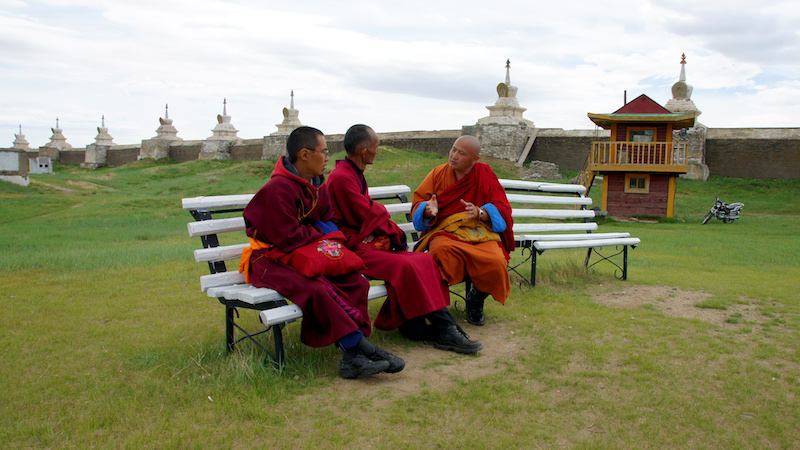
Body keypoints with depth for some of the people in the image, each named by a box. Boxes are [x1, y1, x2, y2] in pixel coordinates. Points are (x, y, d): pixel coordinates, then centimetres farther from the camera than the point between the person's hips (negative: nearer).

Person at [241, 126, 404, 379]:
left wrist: (330, 232, -6)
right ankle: (360, 348, -27)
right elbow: (286, 238, -19)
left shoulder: (317, 186, 12)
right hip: (273, 261, -8)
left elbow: (329, 221, 18)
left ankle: (352, 357, -23)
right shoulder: (278, 189, -17)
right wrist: (319, 231, -6)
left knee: (355, 281, -16)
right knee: (317, 290, -35)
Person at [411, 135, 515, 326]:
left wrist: (479, 213, -20)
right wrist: (428, 210, -19)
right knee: (443, 251, -38)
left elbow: (502, 209, 1)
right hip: (445, 232, 0)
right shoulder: (438, 173, 8)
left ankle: (476, 299, 2)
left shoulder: (486, 176, 7)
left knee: (496, 263, -30)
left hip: (480, 232, 1)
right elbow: (417, 204, 6)